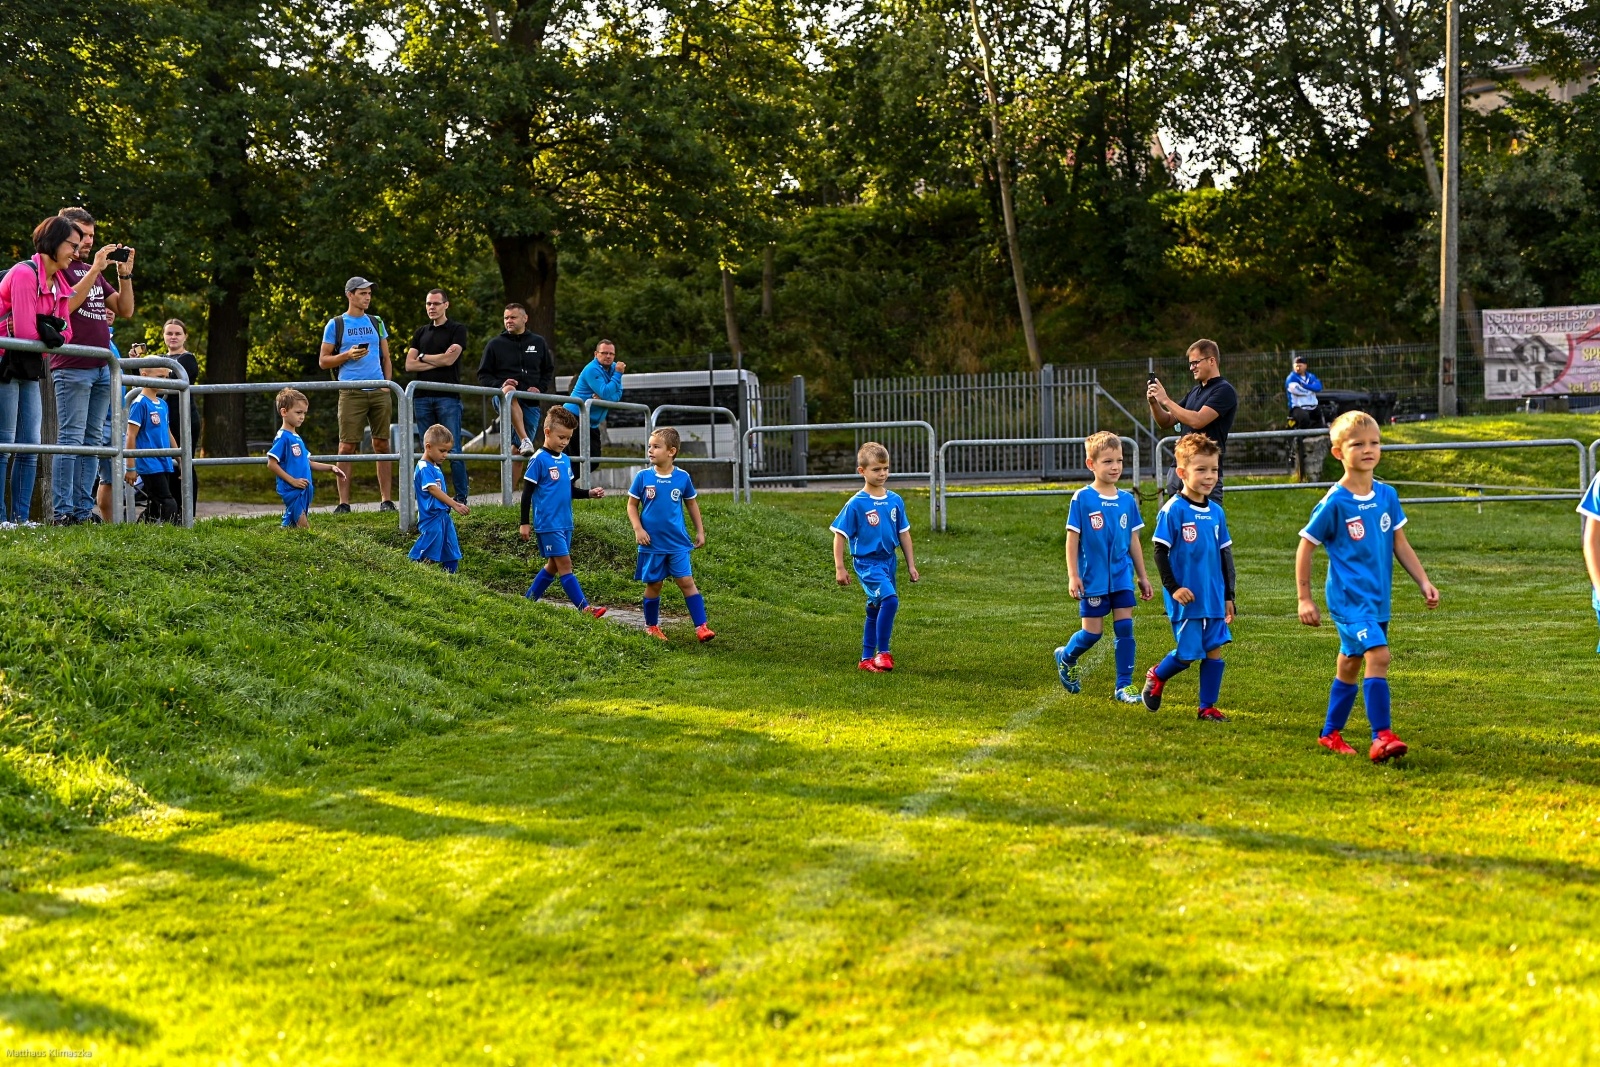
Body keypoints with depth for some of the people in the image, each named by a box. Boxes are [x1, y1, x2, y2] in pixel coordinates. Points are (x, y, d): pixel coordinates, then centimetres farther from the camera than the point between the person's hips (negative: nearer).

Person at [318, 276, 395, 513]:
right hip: (351, 393, -3)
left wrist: (387, 384, 3)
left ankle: (386, 499, 6)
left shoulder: (376, 323, 15)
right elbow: (323, 361, 4)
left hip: (379, 391, 3)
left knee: (382, 444, 2)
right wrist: (347, 355, -11)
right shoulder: (336, 324, 5)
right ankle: (343, 502, -3)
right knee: (347, 446, -6)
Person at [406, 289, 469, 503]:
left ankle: (461, 497, -4)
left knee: (453, 451, -7)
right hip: (422, 397, 5)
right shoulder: (421, 333, 19)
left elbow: (449, 359, -8)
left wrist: (422, 357, 5)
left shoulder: (458, 330, 5)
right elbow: (409, 365, 8)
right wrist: (438, 361, -4)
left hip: (448, 397, -5)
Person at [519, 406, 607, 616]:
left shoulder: (565, 460, 11)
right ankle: (585, 609, -13)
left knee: (554, 565, 12)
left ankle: (528, 600, 25)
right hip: (548, 523, -8)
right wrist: (525, 523, -9)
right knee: (564, 564, -9)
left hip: (565, 523, 8)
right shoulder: (539, 459, -11)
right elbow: (527, 492, -9)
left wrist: (589, 493, 3)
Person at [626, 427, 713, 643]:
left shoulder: (683, 477, -2)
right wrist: (638, 529, -10)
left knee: (687, 582, -5)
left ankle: (701, 626, -6)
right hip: (652, 543, 0)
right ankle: (651, 626, 24)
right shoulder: (643, 477, -5)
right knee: (653, 584, 9)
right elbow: (632, 505, 3)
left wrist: (700, 531, 12)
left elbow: (692, 503, 11)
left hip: (677, 542, 0)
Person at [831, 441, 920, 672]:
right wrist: (839, 568, -9)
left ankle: (867, 659, 25)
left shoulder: (895, 501, 4)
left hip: (888, 561, 6)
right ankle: (883, 653, -15)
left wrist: (911, 565, 13)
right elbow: (840, 535, -7)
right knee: (890, 599, -24)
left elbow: (904, 534, 13)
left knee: (875, 610, 14)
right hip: (867, 562, -6)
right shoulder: (856, 504, -12)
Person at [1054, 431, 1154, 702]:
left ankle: (1124, 686, 5)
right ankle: (1066, 657, 34)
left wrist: (1142, 576, 13)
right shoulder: (1082, 499, -9)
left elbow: (1133, 541, 11)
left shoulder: (1127, 500, 4)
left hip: (1122, 577, 3)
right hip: (1093, 578, -3)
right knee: (1092, 633, 3)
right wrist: (1073, 576, -11)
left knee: (1125, 628, -2)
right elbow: (1072, 538, -6)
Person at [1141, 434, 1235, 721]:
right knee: (1188, 653, -1)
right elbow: (1160, 551, -9)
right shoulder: (1172, 510, -11)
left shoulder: (1216, 512, 7)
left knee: (1215, 649, 3)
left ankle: (1208, 706, 14)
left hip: (1214, 597, 5)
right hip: (1187, 598, -5)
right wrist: (1173, 587, -14)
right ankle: (1156, 676, 28)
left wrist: (1228, 595, 14)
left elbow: (1225, 554, 15)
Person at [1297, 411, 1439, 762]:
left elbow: (1400, 544, 13)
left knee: (1350, 664, 15)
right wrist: (1304, 598, -5)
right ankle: (1382, 737, -20)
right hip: (1349, 597, -6)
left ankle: (1330, 733, 29)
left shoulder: (1387, 496, 4)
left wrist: (1424, 582, 6)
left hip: (1378, 598, 6)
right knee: (1378, 655, -21)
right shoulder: (1334, 503, -12)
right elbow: (1305, 549, -5)